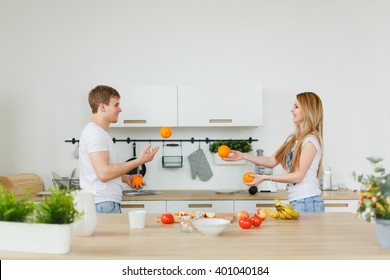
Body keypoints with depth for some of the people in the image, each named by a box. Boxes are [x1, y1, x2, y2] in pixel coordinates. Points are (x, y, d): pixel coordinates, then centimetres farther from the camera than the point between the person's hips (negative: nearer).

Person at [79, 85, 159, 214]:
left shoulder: (98, 132, 19)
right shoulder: (95, 133, -13)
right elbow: (104, 173, -22)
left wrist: (125, 178, 11)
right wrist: (139, 161, -18)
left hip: (107, 203, 10)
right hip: (103, 205, -10)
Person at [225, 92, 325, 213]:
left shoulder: (311, 140, -12)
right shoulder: (293, 138, 14)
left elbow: (298, 176, -15)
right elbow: (272, 161, 13)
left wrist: (265, 178, -16)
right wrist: (243, 156, 7)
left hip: (307, 203, -7)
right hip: (296, 201, 7)